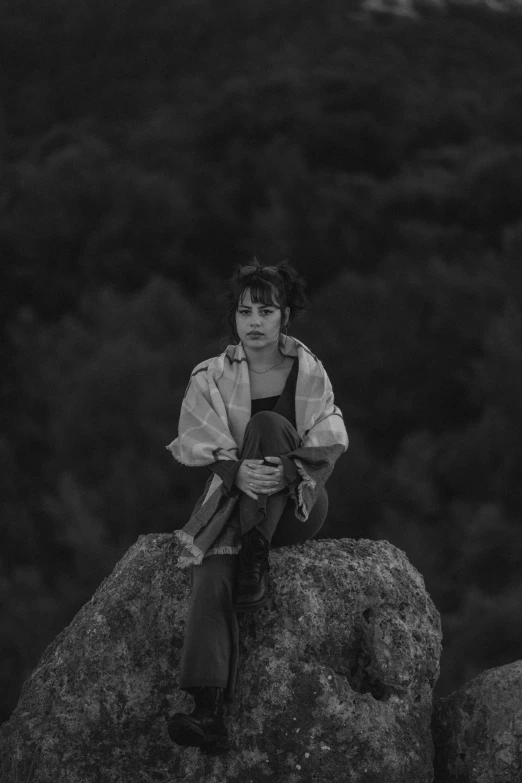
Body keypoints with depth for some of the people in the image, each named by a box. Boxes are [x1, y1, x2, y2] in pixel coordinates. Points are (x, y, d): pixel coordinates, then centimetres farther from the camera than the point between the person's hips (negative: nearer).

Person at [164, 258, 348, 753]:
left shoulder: (309, 373, 4)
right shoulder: (211, 378, 4)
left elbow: (327, 447, -5)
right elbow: (202, 446, -7)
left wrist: (289, 471, -27)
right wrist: (237, 473, -29)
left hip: (298, 505, 0)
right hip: (233, 499, 1)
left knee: (267, 425, -28)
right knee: (212, 573, -31)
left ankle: (257, 563, -31)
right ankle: (208, 713, -45)